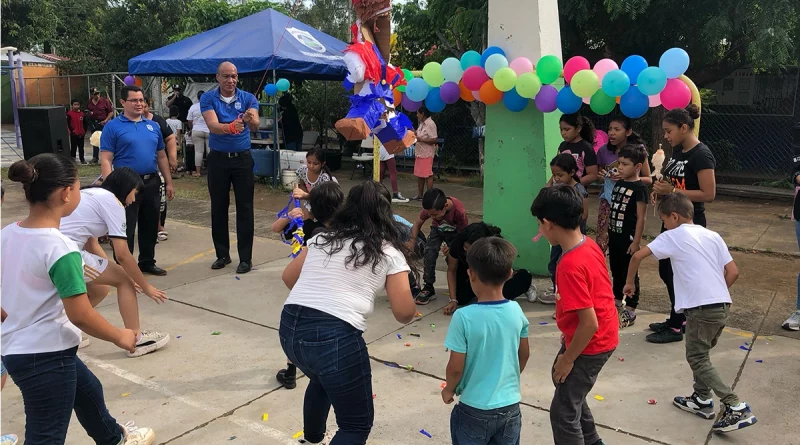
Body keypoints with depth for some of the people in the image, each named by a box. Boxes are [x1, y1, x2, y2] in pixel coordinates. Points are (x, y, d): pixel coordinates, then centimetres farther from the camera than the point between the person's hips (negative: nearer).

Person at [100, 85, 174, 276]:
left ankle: (147, 262, 29)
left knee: (150, 226, 14)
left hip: (152, 183, 5)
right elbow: (106, 160, -9)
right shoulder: (113, 127, -4)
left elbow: (161, 156, 15)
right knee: (125, 228, 1)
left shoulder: (153, 126, 11)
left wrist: (168, 182, 11)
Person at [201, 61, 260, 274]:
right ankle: (222, 254, 21)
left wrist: (250, 121, -43)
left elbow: (255, 125, -18)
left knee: (245, 208, 0)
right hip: (218, 159, 1)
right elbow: (212, 125, -20)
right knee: (218, 208, 8)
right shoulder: (208, 99, -4)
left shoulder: (248, 98, -2)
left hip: (243, 158, 0)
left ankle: (245, 258, 7)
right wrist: (230, 127, -41)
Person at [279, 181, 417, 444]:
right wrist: (411, 312, 22)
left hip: (290, 328, 7)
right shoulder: (389, 252, 3)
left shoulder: (322, 238, 17)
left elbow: (289, 277, 25)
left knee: (322, 379, 38)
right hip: (336, 337, -7)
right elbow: (404, 313, -1)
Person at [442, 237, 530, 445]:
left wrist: (449, 390, 5)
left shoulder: (464, 317, -22)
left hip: (475, 410, -3)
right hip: (510, 406, 4)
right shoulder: (516, 311, -9)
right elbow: (524, 355, 5)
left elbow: (456, 367, -15)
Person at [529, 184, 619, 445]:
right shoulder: (589, 245, -3)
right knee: (569, 391, 29)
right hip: (603, 336, 10)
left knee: (563, 413, 4)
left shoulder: (570, 266, -31)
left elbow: (589, 323, -29)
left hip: (590, 344, -10)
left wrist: (567, 358, -15)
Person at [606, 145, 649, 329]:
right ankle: (617, 304, 32)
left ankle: (630, 311, 11)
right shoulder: (618, 184, 10)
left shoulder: (639, 188, -13)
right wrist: (608, 234, 15)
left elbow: (641, 217, -15)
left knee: (630, 273, 2)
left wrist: (636, 241, -17)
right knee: (616, 271, 17)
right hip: (614, 236, 8)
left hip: (628, 238, -8)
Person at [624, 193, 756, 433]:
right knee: (700, 354, 23)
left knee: (697, 359, 4)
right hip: (722, 305, 7)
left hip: (701, 307, -7)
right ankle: (702, 399, 31)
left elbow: (638, 255, -3)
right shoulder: (713, 236, 16)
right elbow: (733, 272, 11)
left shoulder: (673, 236, 0)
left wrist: (630, 283, 11)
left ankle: (736, 408, -2)